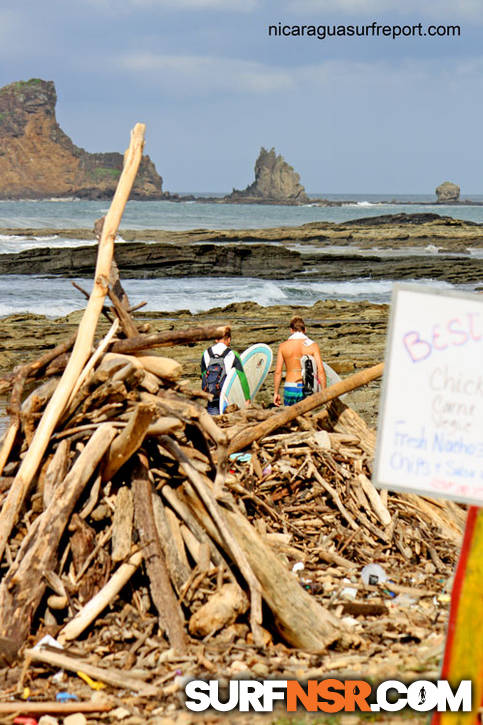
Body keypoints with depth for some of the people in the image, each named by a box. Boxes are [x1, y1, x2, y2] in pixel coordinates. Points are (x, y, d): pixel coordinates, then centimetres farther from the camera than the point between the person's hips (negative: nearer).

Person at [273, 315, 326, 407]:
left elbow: (278, 372, 0)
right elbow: (321, 370, -7)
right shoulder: (312, 345, -2)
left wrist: (276, 393, 7)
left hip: (289, 389, 1)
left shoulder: (283, 346, 1)